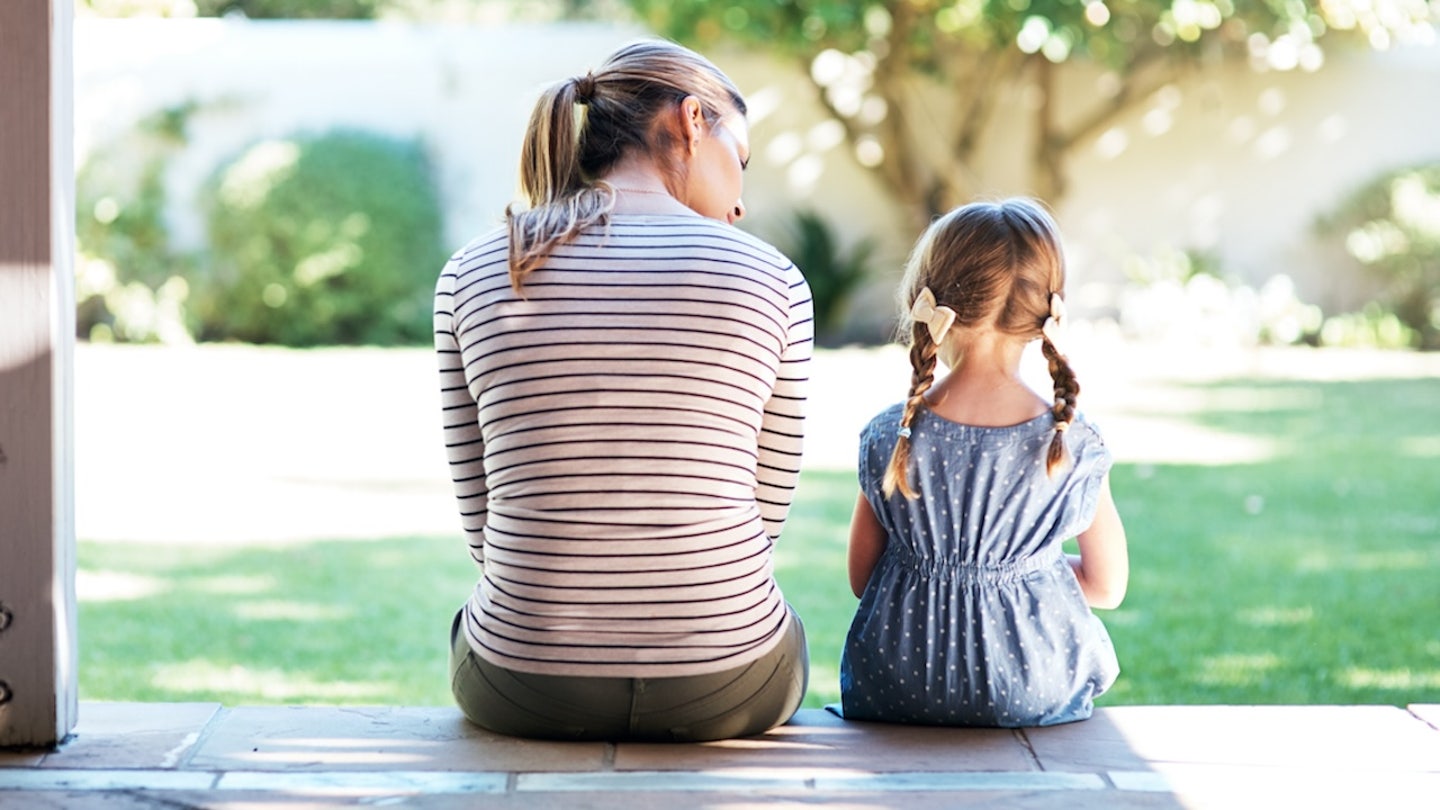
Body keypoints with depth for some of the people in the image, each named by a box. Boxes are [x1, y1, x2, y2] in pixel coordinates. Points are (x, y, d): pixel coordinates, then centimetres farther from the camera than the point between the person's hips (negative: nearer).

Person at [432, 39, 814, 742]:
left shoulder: (470, 276, -1)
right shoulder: (772, 281, -5)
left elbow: (482, 516, 3)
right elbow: (765, 511, 3)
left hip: (524, 684, 1)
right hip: (721, 690, -1)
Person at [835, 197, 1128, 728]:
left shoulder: (889, 437, -10)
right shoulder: (1074, 445, -11)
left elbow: (860, 579, 1)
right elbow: (1107, 587, 1)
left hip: (895, 695, 1)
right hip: (1036, 696, -1)